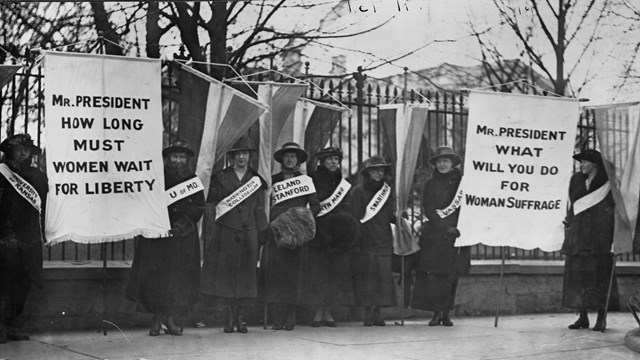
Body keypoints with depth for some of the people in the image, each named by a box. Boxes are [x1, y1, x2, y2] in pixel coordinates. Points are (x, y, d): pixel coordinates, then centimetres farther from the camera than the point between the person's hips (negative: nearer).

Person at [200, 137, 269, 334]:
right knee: (225, 271, -3)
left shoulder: (256, 180, 13)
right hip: (226, 232, -1)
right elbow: (208, 200, 9)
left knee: (246, 273, 0)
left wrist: (265, 232, 8)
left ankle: (240, 317, 8)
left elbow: (260, 210, 13)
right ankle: (229, 316, 5)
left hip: (249, 233, 1)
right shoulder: (221, 178, 7)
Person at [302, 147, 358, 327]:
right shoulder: (313, 180, 1)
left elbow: (347, 208, 14)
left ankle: (328, 312, 7)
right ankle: (318, 311, -1)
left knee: (337, 270, 1)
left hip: (338, 236, 4)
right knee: (317, 270, -6)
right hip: (318, 232, -4)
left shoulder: (343, 184, 14)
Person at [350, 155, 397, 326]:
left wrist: (397, 216, -12)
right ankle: (368, 312, -1)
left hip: (384, 241, 3)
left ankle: (377, 312, 3)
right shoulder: (358, 191, 3)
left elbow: (391, 216, 11)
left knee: (383, 275, -3)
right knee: (366, 275, -5)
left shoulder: (387, 191, 14)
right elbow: (355, 216, -2)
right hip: (364, 240, -3)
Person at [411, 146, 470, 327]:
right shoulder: (430, 184, 9)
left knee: (451, 275, 0)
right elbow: (428, 210, 1)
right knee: (434, 274, -7)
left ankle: (446, 313, 7)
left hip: (456, 235, 0)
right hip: (434, 235, 0)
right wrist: (444, 228, -11)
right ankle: (437, 313, -2)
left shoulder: (462, 182, 7)